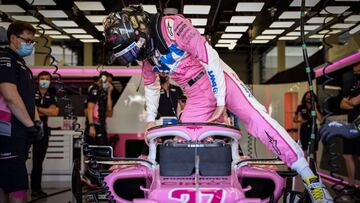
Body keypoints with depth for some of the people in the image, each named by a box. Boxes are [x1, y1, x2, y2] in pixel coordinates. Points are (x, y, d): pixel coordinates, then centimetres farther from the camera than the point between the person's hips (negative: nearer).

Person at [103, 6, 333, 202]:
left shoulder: (172, 26, -19)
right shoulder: (144, 53, 4)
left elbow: (210, 57, -20)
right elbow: (151, 86, 22)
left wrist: (221, 102, -18)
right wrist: (151, 119, 20)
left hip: (220, 79, -7)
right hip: (197, 97, 7)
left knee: (258, 121, -21)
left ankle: (311, 179, -18)